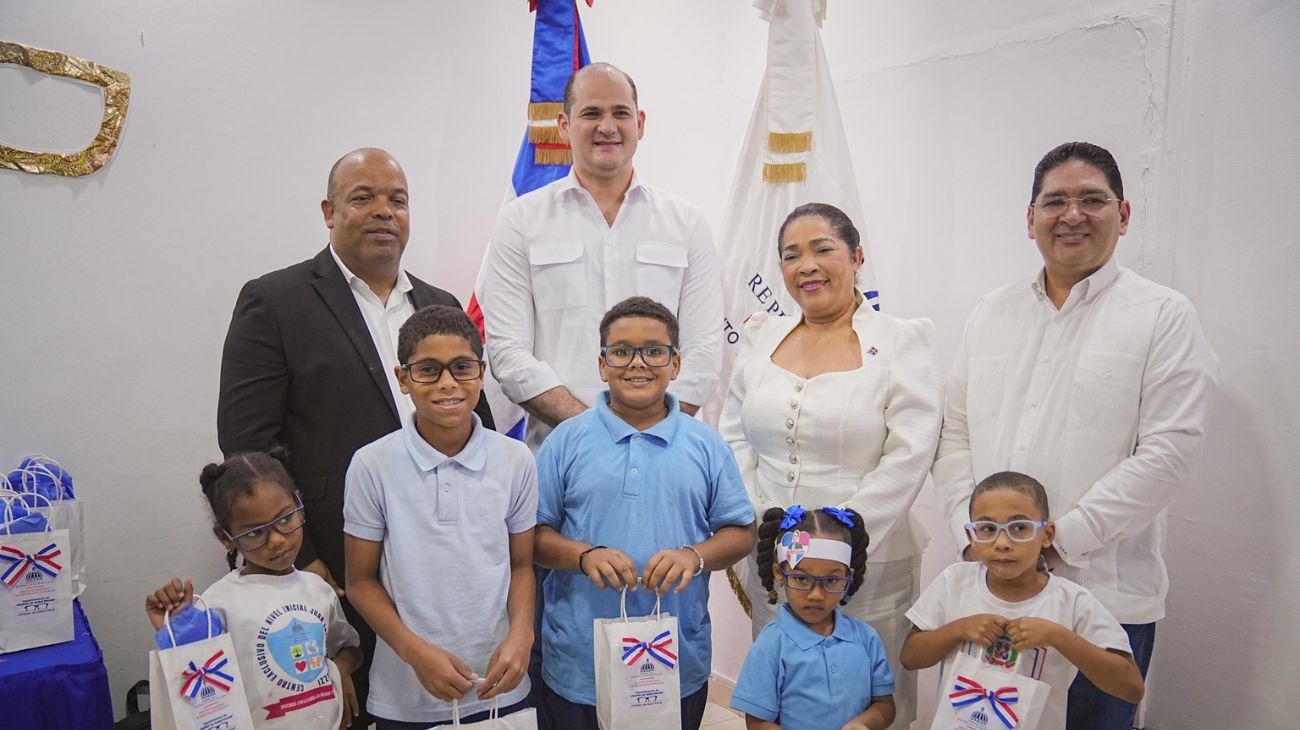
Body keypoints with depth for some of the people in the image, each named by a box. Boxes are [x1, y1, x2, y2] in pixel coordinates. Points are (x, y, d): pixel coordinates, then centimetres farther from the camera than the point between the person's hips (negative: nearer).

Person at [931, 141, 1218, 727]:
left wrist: (1060, 539, -14)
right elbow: (955, 434, 9)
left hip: (1108, 594, -3)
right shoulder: (990, 315, 10)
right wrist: (971, 535, -3)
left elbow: (1168, 453, -11)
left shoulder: (1164, 316, -3)